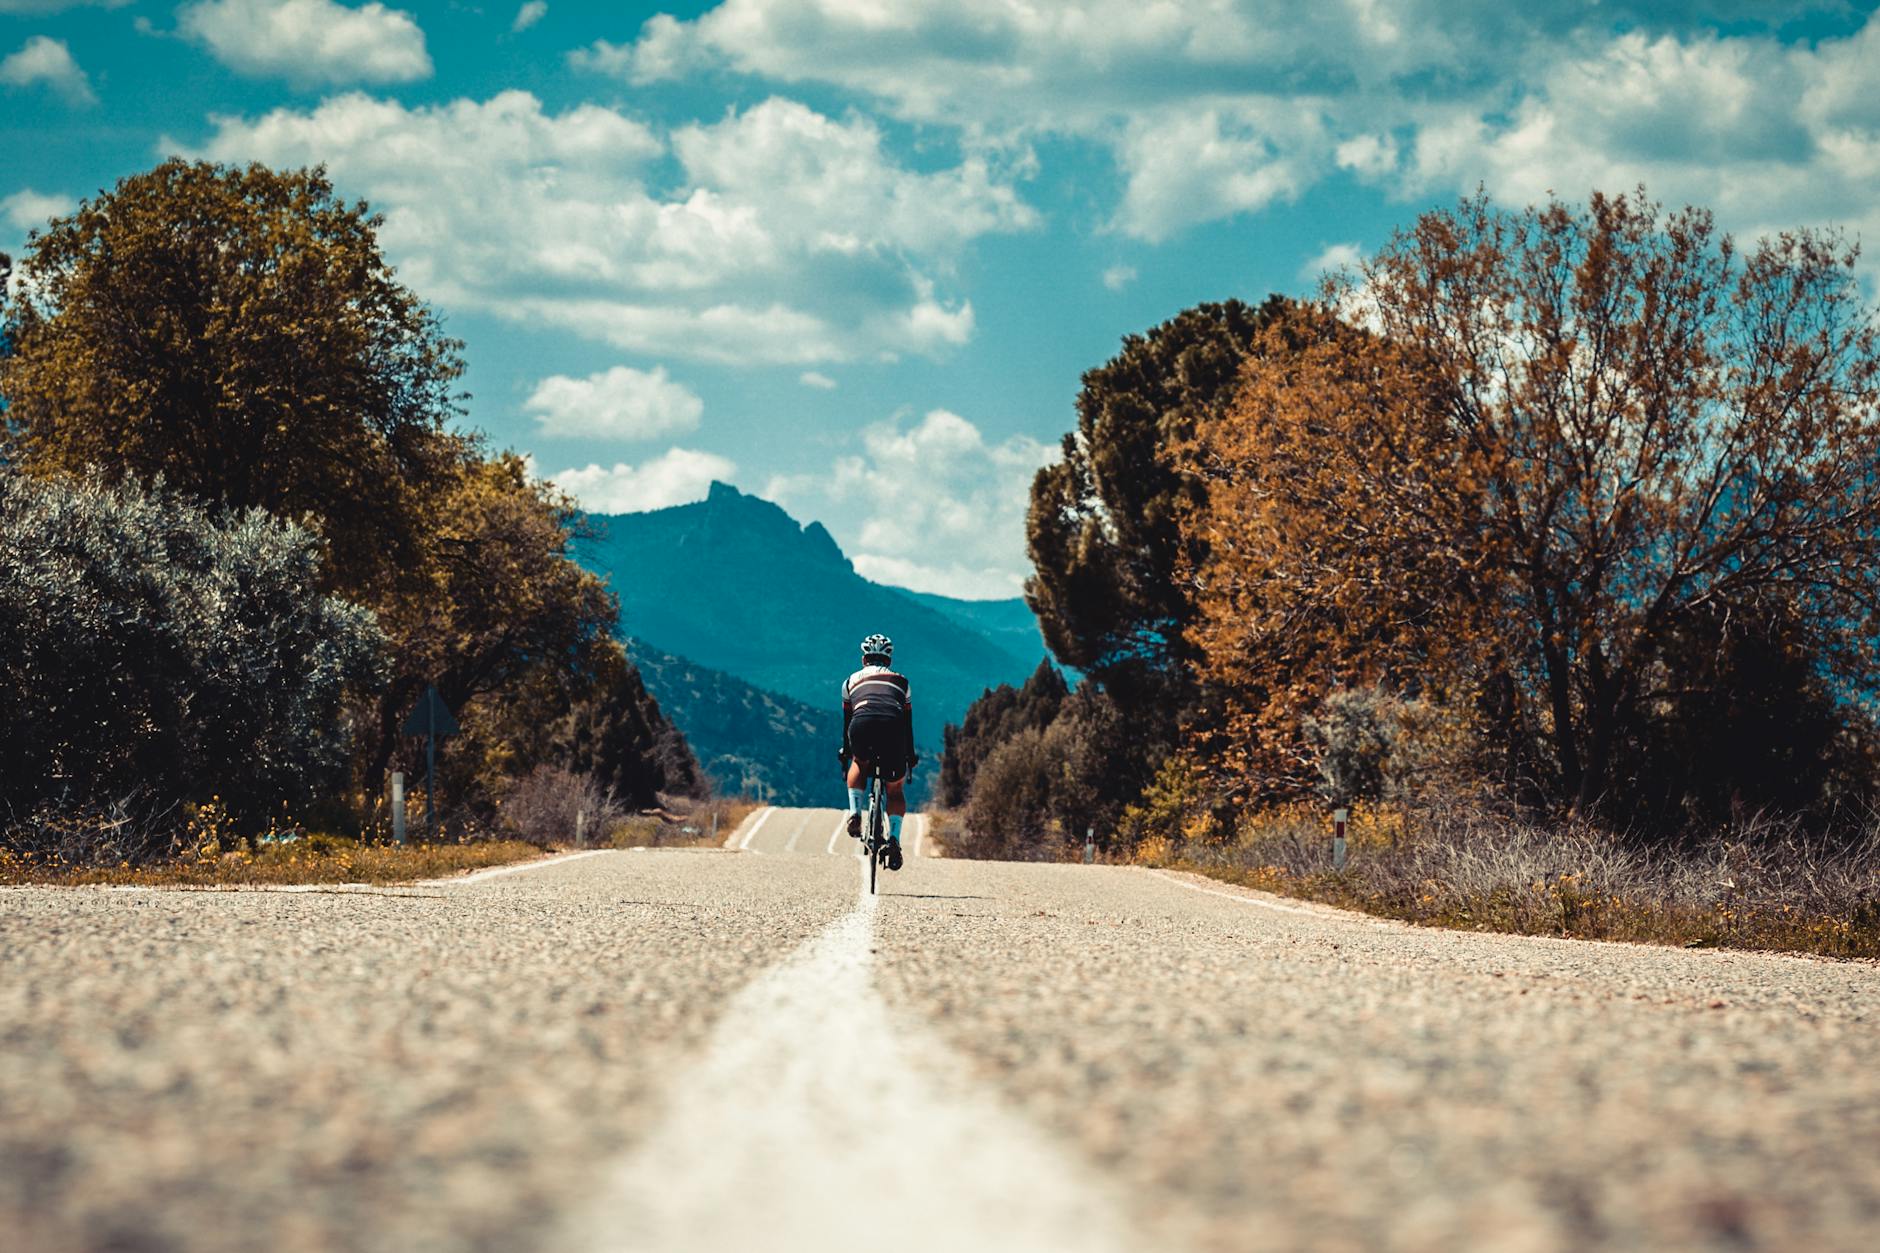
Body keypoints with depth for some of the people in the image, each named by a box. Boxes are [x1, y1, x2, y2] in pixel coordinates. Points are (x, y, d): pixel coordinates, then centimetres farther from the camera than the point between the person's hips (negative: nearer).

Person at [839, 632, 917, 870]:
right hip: (892, 726, 0)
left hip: (862, 725, 0)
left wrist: (845, 751, 52)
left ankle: (855, 813, 15)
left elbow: (846, 720, 38)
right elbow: (908, 723, 36)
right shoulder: (901, 681, 33)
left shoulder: (851, 680, 32)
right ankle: (894, 838, -3)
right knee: (896, 790, 19)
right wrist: (911, 757, 47)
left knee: (859, 764, 35)